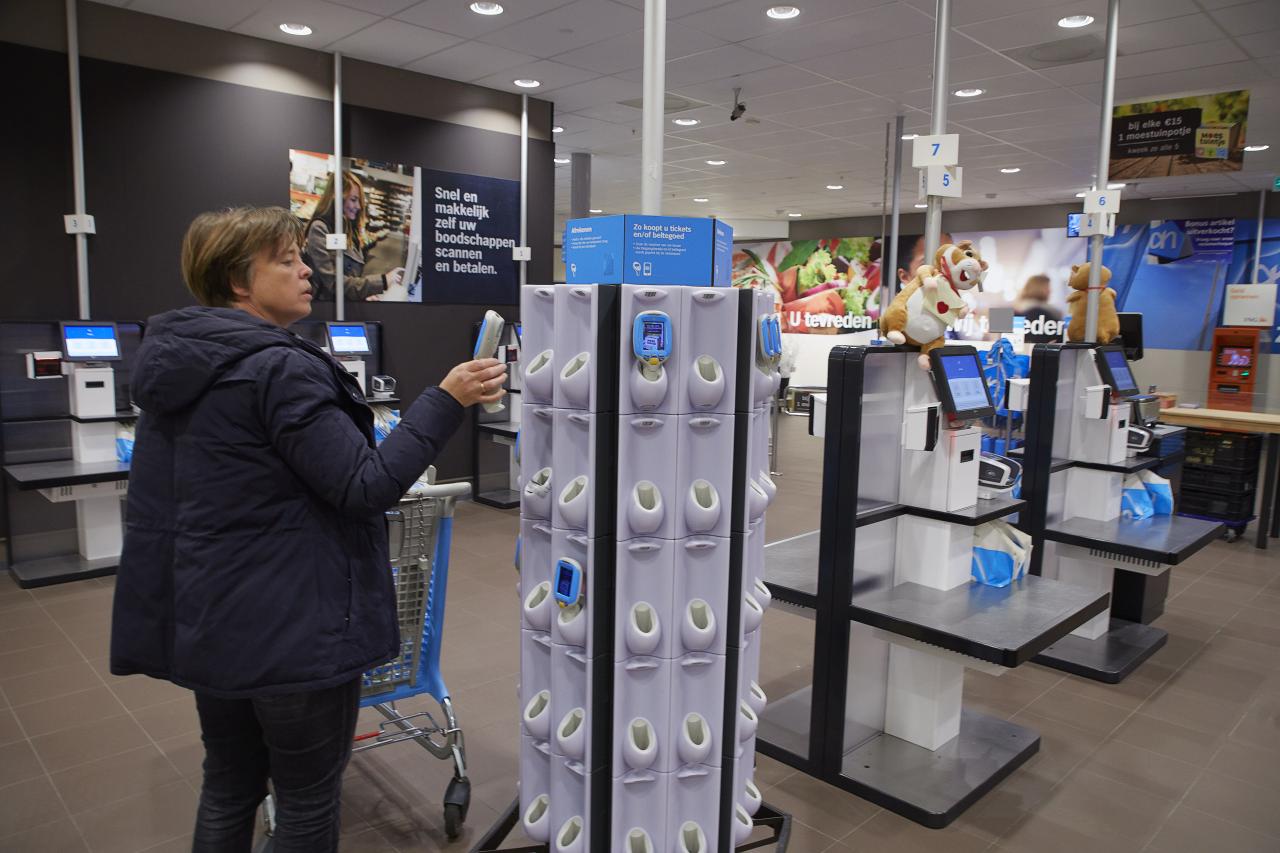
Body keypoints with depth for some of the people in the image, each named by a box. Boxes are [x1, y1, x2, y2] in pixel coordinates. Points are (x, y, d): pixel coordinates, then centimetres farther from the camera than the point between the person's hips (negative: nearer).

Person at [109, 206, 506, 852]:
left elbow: (154, 507, 15)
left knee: (228, 791, 23)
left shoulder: (174, 369, 8)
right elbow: (367, 486, -22)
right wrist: (446, 400, -20)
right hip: (292, 631, -9)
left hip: (207, 624, 9)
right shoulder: (280, 370, -20)